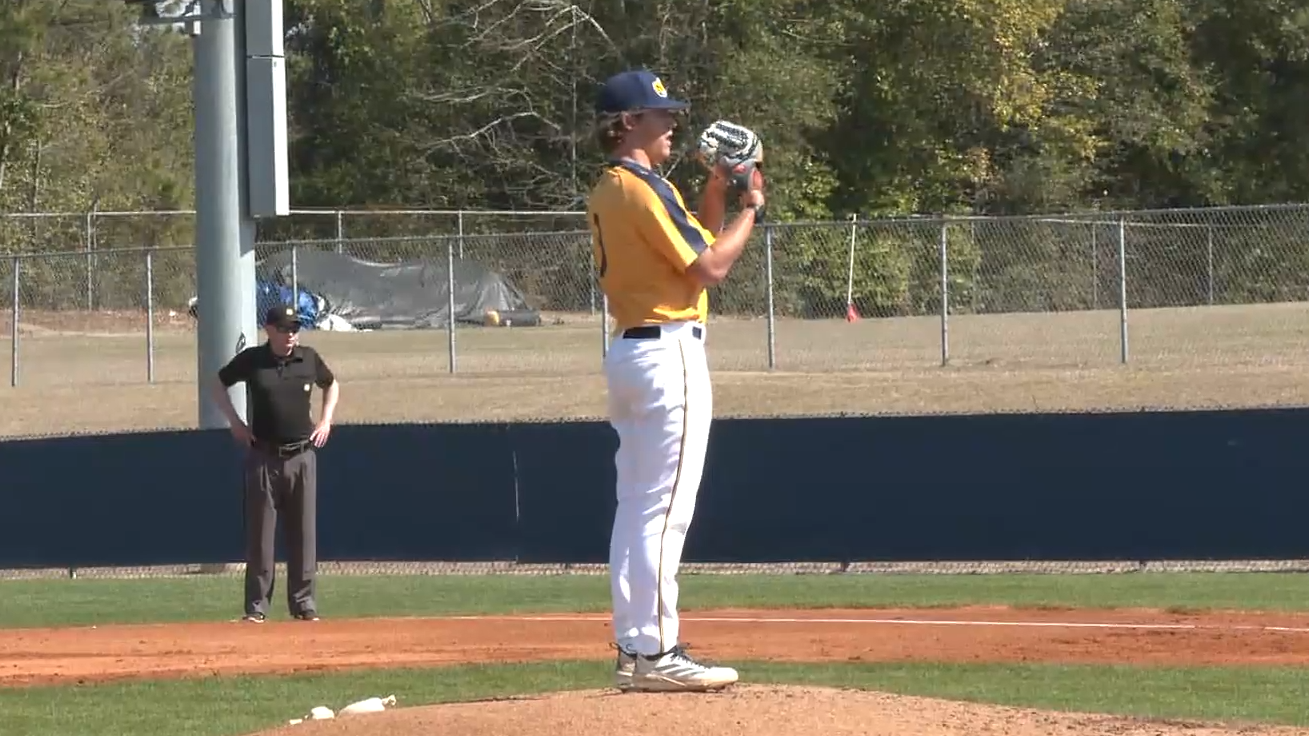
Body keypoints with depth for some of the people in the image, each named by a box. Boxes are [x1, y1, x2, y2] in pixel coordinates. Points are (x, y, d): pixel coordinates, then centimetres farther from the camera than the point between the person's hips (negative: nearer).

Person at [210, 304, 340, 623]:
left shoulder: (309, 358, 3)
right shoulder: (252, 360, -3)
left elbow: (331, 384, 22)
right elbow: (219, 383, 12)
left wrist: (325, 420, 9)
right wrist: (235, 421, 3)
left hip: (301, 455, 2)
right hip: (264, 456, -2)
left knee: (304, 531, 3)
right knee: (260, 533, -1)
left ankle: (303, 602, 9)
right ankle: (256, 606, 3)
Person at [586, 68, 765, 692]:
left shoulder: (606, 191, 15)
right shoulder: (647, 190, -14)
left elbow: (691, 245, 19)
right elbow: (709, 268, -15)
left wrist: (714, 196, 10)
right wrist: (749, 209, -3)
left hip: (628, 352, 10)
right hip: (670, 353, -10)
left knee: (636, 509, 11)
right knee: (665, 511, -9)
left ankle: (633, 650, 13)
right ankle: (655, 653, -11)